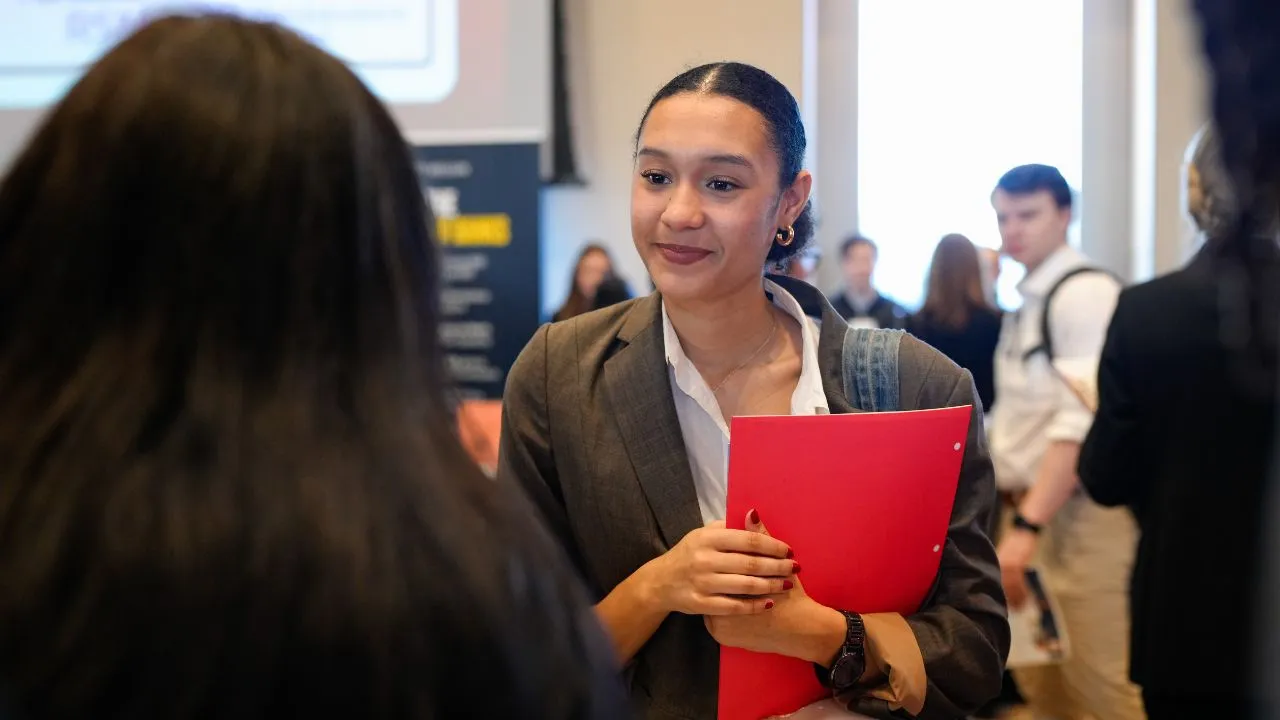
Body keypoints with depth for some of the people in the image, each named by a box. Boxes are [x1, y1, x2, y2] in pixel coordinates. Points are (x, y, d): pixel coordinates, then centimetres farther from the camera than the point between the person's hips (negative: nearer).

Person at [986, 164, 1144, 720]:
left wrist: (1026, 526, -26)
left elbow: (1082, 424, -22)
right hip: (1034, 508, 9)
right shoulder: (1029, 302, 15)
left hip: (1081, 516, -9)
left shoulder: (1086, 293, -14)